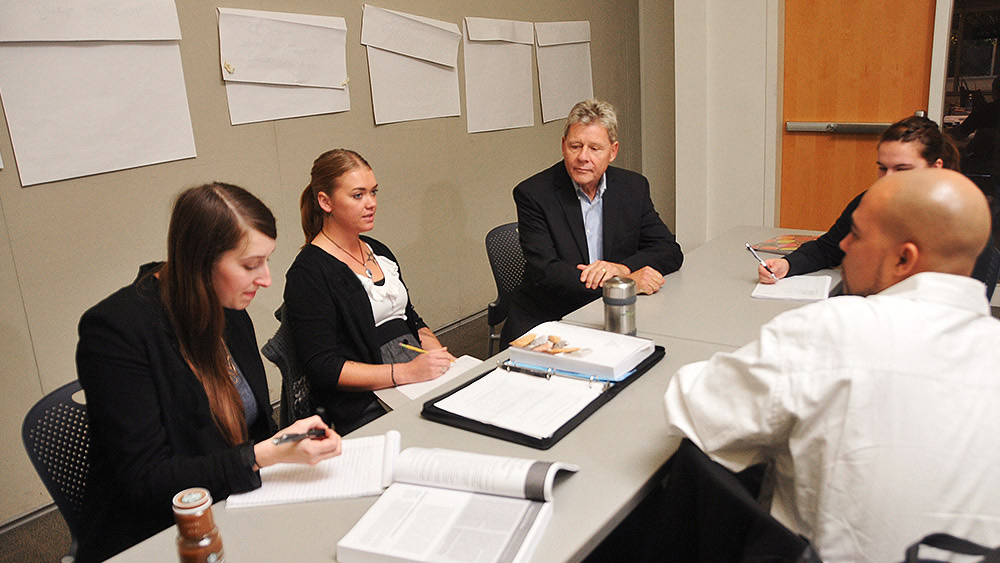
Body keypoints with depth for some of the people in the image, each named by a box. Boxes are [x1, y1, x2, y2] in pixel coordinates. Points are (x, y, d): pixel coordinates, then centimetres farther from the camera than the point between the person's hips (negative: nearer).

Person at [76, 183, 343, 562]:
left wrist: (294, 449, -7)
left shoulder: (229, 310, 3)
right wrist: (266, 455, -27)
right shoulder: (115, 329, -19)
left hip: (236, 510, 7)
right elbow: (146, 481, -20)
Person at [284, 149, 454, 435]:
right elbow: (321, 368, -14)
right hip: (368, 410, -8)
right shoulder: (308, 272, -8)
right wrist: (407, 372, -22)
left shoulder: (378, 251, 18)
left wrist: (442, 358, 4)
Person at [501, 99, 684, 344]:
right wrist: (626, 282, -23)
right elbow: (545, 272, -16)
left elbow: (670, 251, 6)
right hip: (545, 321, -3)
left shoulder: (634, 188, 6)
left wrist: (623, 268, -16)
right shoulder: (532, 193, -7)